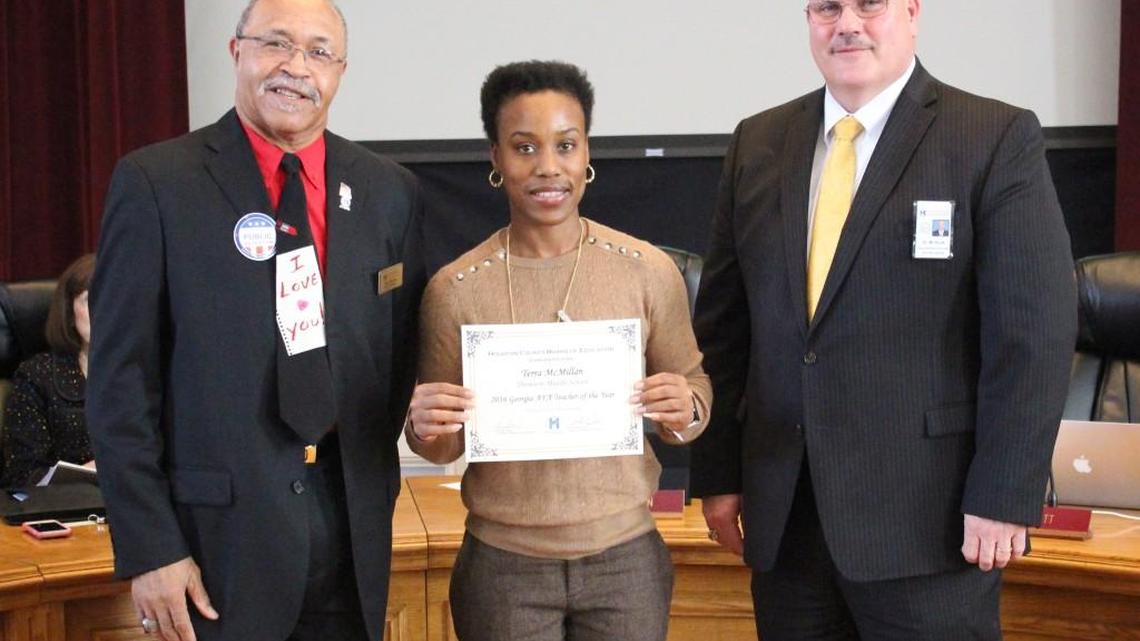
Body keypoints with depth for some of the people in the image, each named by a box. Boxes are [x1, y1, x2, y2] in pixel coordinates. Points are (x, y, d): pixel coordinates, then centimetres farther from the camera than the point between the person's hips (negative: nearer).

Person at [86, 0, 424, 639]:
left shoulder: (389, 190, 5)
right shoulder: (155, 183, -6)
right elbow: (121, 381, -7)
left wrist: (372, 486, 5)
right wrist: (149, 549, -10)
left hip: (356, 538, 3)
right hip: (221, 536, -3)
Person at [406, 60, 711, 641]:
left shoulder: (649, 271, -5)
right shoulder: (454, 289, -6)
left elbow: (693, 384, 7)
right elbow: (441, 448, 4)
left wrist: (685, 412, -15)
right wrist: (427, 427, -18)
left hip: (625, 555, 1)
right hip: (503, 566, 0)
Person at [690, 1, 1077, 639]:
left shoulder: (999, 138, -5)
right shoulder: (758, 142, 9)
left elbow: (1035, 331, -9)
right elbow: (724, 322, 10)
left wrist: (1004, 498, -12)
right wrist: (719, 474, 7)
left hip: (929, 516, -4)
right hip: (784, 515, 4)